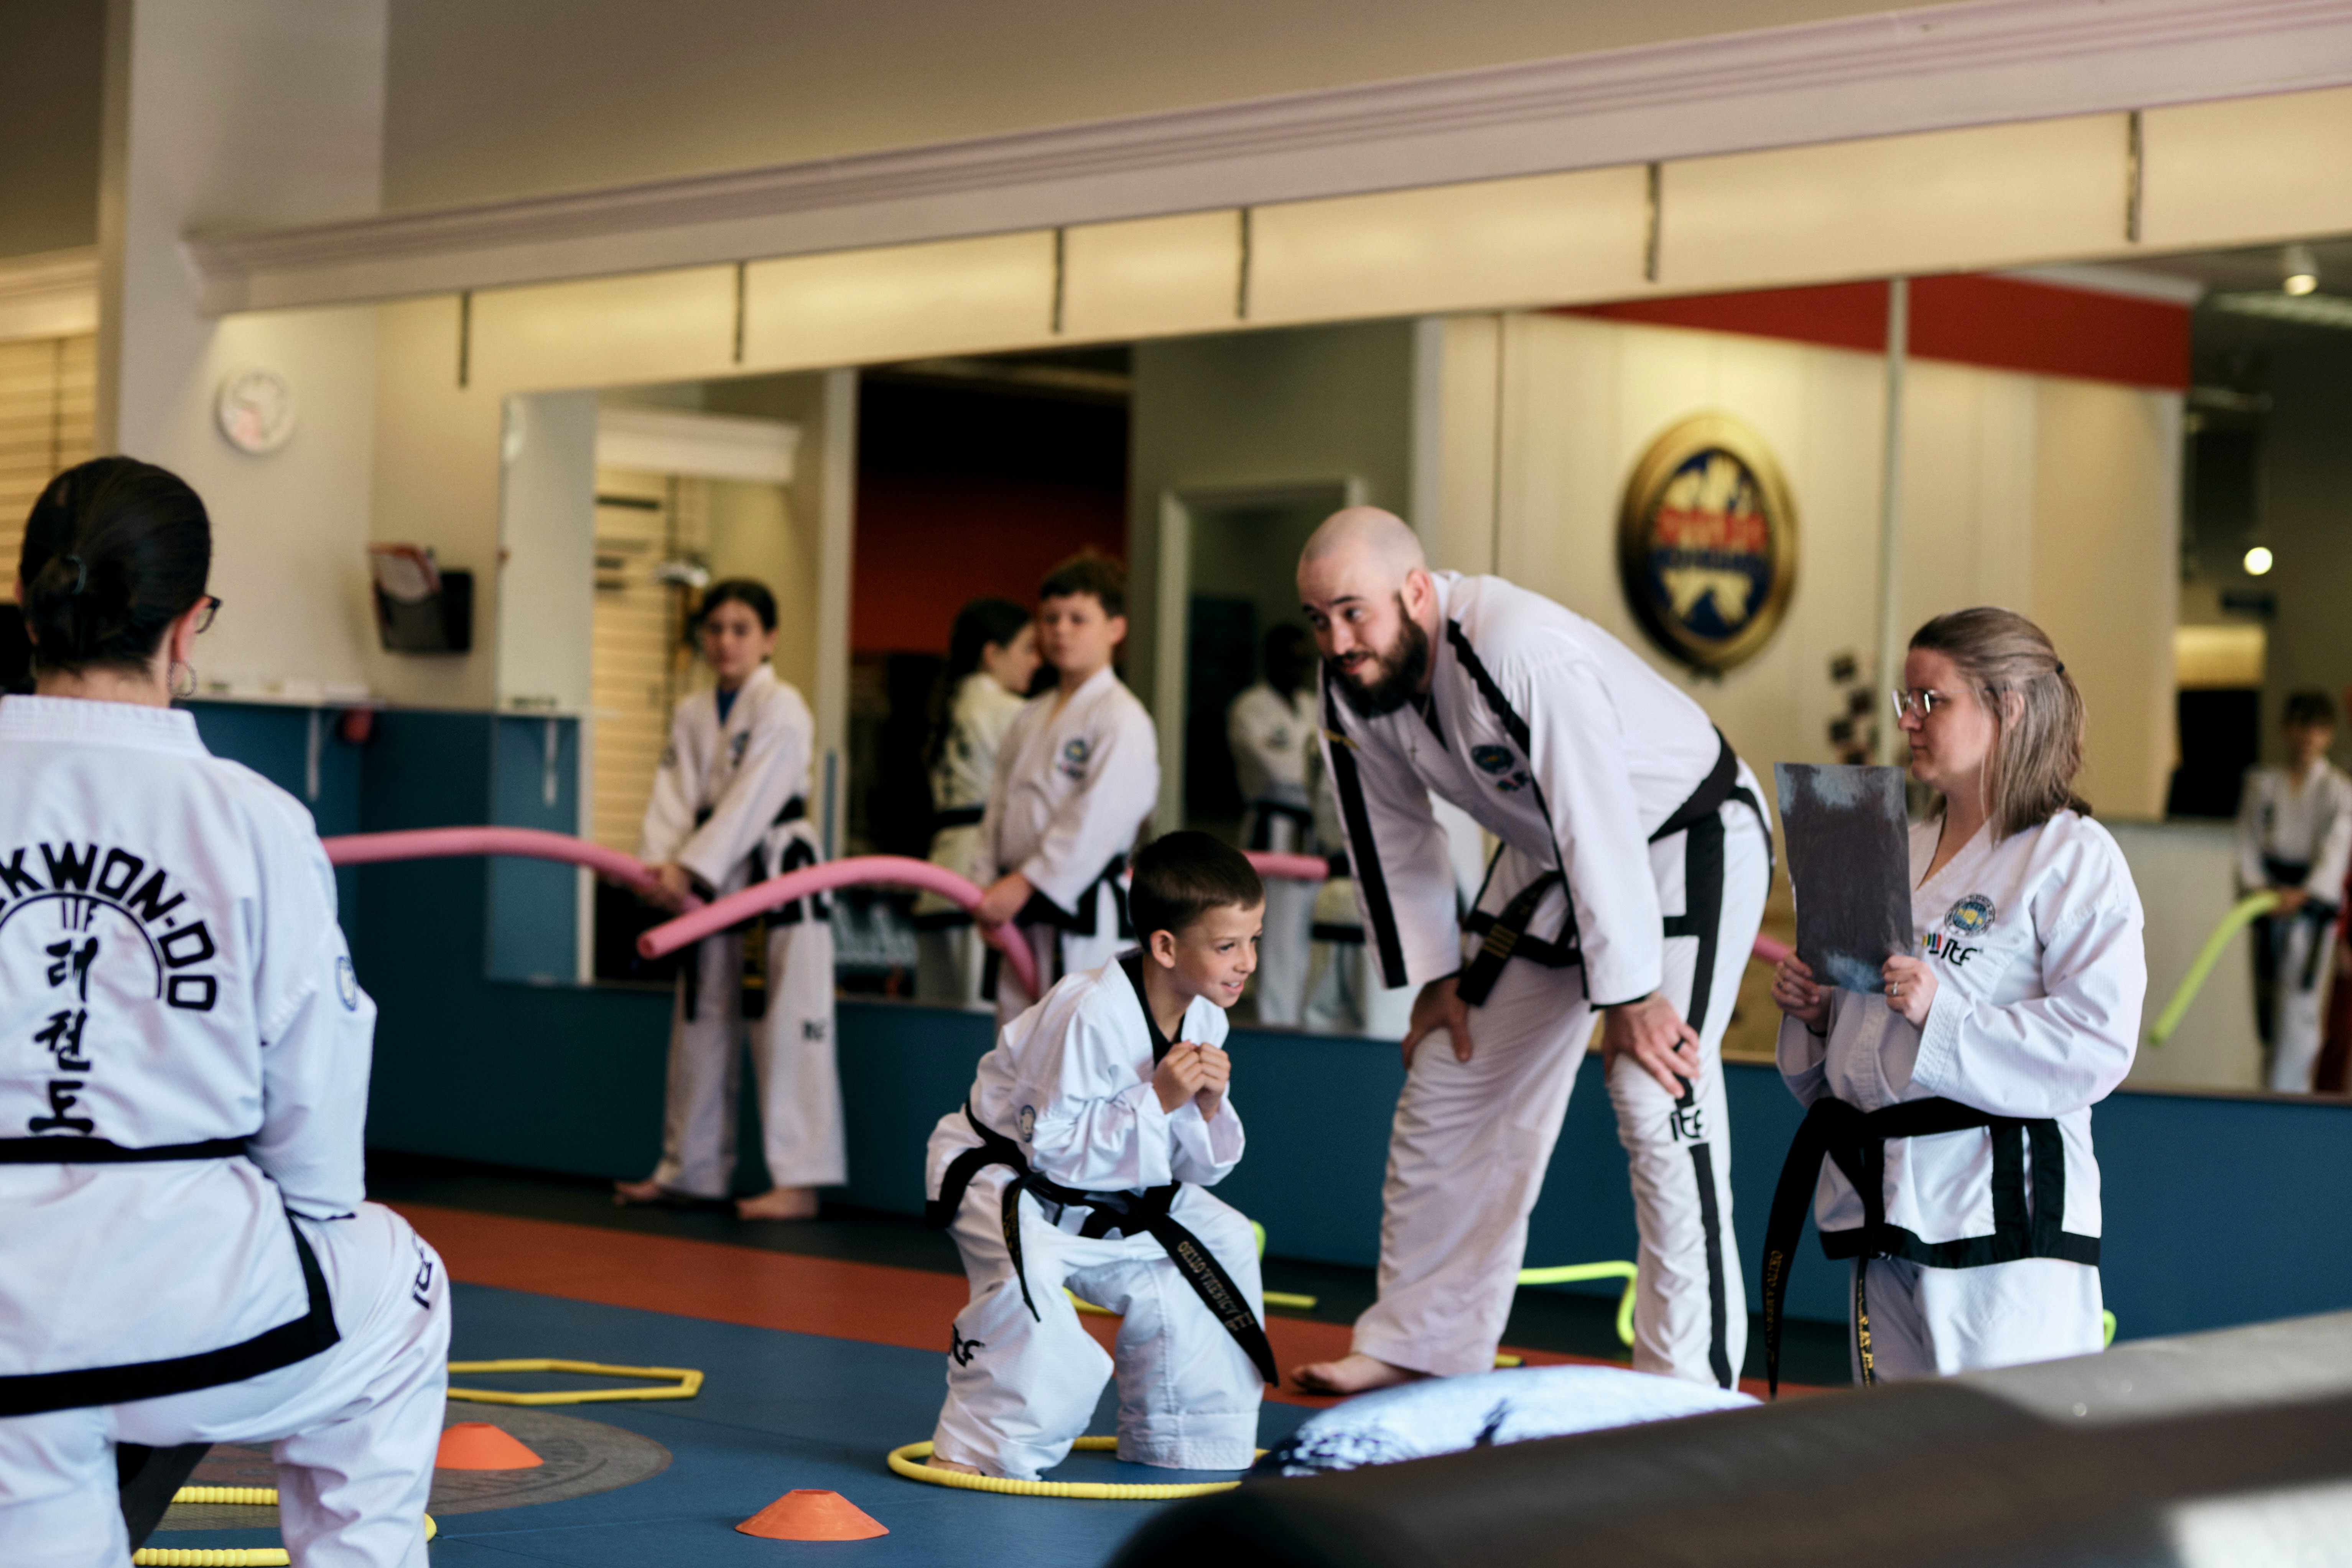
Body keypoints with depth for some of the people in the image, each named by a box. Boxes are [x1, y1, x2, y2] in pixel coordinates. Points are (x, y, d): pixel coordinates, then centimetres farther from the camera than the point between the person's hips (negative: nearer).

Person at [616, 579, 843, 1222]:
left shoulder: (782, 710, -11)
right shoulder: (693, 715, 10)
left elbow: (749, 801, -19)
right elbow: (676, 798, 1)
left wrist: (693, 869, -25)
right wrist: (658, 864, -17)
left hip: (778, 880, -7)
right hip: (710, 887, 7)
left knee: (788, 1031, -10)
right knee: (701, 1029, 14)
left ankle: (798, 1180, -9)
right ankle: (689, 1169, 26)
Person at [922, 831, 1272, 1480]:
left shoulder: (1203, 1021, -7)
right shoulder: (1088, 1013, -31)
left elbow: (1197, 1168, 2)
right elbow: (1053, 1145, -30)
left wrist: (1208, 1110, -20)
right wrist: (1157, 1099, -33)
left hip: (1115, 1195, 8)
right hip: (1002, 1173, -8)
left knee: (1221, 1244, 5)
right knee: (1027, 1270, -36)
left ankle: (1172, 1437, 20)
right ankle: (980, 1447, -19)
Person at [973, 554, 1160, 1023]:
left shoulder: (1122, 719, -11)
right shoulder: (1032, 718, 16)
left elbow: (1096, 823, -18)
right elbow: (1000, 808, 16)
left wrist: (1025, 884, -19)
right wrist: (989, 887, 3)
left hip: (1086, 916, -8)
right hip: (1021, 920, 8)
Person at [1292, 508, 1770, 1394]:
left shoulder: (1525, 655, -37)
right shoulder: (1355, 679, -11)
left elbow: (1598, 825, -35)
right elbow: (1391, 834, 2)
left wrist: (1627, 995, -30)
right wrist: (1434, 978, 2)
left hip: (1687, 843, -8)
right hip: (1546, 859, 8)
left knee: (1658, 1101, -20)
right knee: (1448, 1092, 9)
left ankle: (1687, 1384, -12)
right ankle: (1419, 1345, 22)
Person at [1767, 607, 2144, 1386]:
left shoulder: (2074, 857, -7)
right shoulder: (1902, 851, 17)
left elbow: (2097, 1043, -16)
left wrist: (1943, 1019, -22)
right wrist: (1815, 1012, 6)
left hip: (2002, 1206, -8)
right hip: (1886, 1199, 8)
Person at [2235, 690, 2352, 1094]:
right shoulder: (2263, 783, 9)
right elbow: (2248, 840, 5)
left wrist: (2303, 893, -25)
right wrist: (2255, 884, -13)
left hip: (2312, 902, -3)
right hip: (2267, 901, 3)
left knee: (2299, 1005, -11)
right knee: (2267, 1004, 6)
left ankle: (2287, 1092, -13)